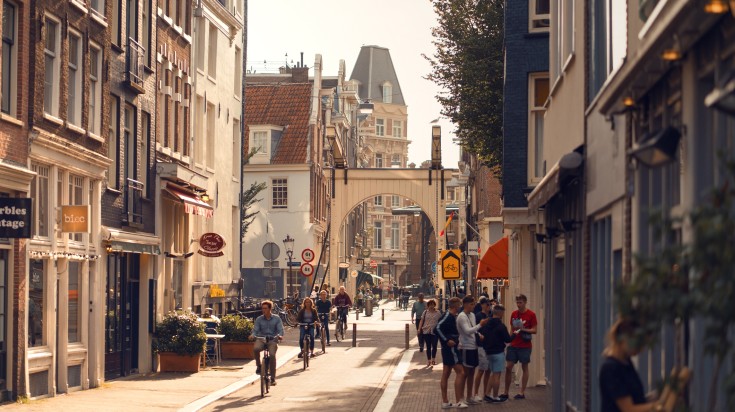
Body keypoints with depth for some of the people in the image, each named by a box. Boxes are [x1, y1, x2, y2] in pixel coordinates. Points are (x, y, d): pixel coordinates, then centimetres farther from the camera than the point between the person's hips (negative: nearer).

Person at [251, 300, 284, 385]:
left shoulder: (276, 319, 6)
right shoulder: (259, 319, 9)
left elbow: (280, 330, -1)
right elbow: (255, 330, 1)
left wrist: (279, 336, -25)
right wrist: (253, 335, -22)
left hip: (272, 340, -1)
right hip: (261, 339, 1)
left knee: (272, 355, -27)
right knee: (255, 348, -34)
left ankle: (273, 378, -15)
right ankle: (258, 366, -8)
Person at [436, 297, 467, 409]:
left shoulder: (453, 316, 12)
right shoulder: (448, 316, -16)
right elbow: (438, 328, -26)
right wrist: (447, 340, -24)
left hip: (452, 348, 10)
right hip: (450, 348, -10)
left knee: (446, 374, 10)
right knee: (460, 372, -9)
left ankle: (445, 401, 14)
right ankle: (458, 401, -9)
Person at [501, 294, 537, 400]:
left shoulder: (531, 315, -5)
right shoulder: (514, 314, 8)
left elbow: (534, 330, -6)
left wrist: (523, 329, -20)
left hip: (525, 346, -4)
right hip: (513, 345, 4)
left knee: (524, 367, 3)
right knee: (508, 367, 1)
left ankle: (522, 393, 9)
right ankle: (505, 392, 8)